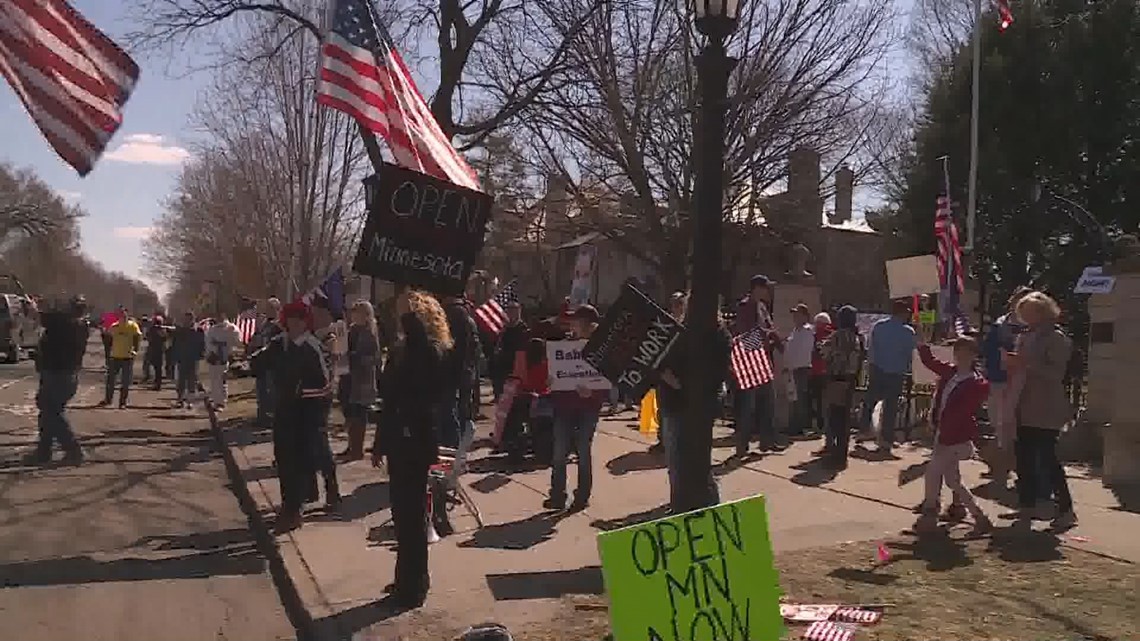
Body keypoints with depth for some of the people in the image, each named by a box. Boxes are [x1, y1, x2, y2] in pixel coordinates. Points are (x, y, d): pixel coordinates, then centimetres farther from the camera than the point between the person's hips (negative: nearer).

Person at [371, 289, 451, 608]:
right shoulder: (400, 350, 10)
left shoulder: (431, 352, -13)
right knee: (402, 511, 16)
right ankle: (408, 580, 30)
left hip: (416, 443, -8)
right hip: (399, 441, 8)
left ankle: (413, 587, 11)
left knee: (412, 513, 0)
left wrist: (408, 313, -32)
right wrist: (380, 441, 18)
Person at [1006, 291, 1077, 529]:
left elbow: (1056, 373, -19)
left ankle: (1066, 510, 3)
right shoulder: (1025, 337, 13)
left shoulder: (1056, 339, -10)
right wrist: (1013, 363, 1)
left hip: (1046, 411, -8)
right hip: (1026, 408, 8)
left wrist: (1026, 363, -25)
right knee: (1024, 457, 10)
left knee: (1047, 458, -7)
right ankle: (1027, 505, 20)